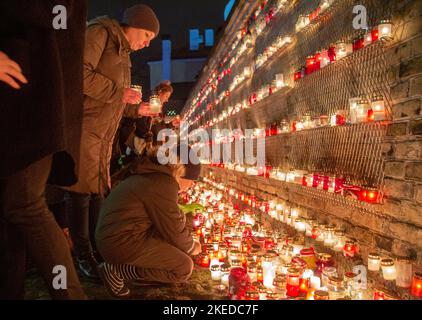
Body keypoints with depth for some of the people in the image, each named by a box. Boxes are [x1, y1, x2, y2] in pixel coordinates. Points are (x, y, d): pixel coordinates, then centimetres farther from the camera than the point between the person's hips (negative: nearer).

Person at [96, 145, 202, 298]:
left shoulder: (154, 175, 10)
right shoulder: (164, 184, -21)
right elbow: (174, 231, -13)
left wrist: (189, 242, 18)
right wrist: (191, 247, 6)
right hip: (120, 243, -10)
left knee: (181, 220, 15)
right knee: (184, 267, -10)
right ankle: (116, 270, -5)